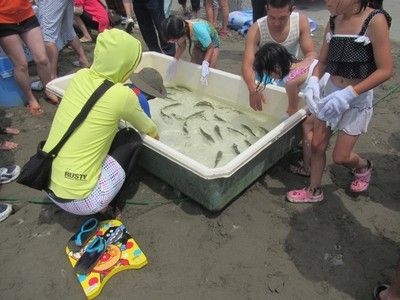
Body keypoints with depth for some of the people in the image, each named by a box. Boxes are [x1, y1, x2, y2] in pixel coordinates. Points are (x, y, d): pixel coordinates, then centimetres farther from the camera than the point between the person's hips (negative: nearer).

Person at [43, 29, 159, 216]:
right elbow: (148, 129, 3)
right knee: (132, 140, 9)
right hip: (78, 200, -6)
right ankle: (103, 205, 13)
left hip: (48, 184, 7)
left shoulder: (80, 77, -1)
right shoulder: (122, 95, -17)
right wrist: (156, 137, 24)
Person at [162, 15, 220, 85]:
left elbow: (210, 47, -29)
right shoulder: (181, 28, -28)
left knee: (209, 71, -11)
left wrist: (205, 64, -43)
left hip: (211, 44, -5)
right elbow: (181, 46, -10)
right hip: (198, 44, 5)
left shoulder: (199, 30, -44)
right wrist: (174, 62, -21)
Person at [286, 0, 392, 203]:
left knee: (340, 157, 3)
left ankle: (363, 167, 38)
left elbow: (386, 70, -18)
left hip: (358, 98, -5)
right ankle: (314, 191, 28)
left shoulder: (375, 20, -17)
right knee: (317, 146, 7)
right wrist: (313, 81, -15)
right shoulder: (333, 21, -1)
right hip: (329, 92, 5)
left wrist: (349, 94, -27)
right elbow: (322, 62, 6)